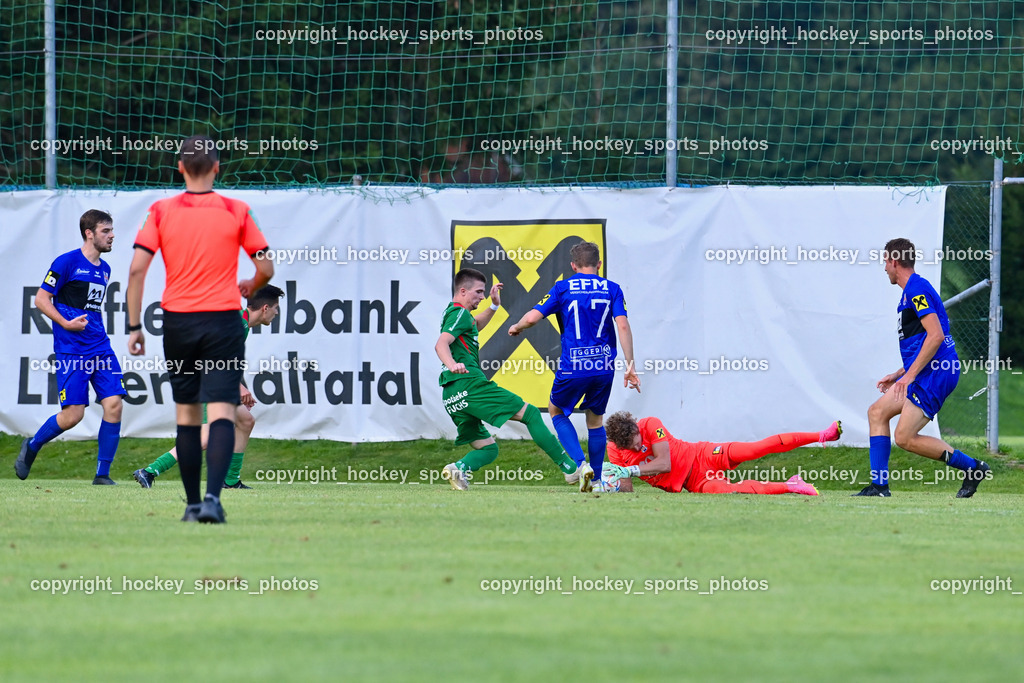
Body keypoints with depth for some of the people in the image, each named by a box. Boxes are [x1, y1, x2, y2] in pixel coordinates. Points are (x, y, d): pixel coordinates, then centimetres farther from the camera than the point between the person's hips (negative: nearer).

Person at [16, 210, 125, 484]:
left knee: (114, 405, -8)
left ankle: (102, 473, 0)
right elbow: (41, 298, -7)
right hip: (71, 349, -7)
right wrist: (66, 323, -19)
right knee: (72, 415, -9)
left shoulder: (104, 269, 15)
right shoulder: (67, 263, -7)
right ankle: (31, 447, 18)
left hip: (100, 347, 7)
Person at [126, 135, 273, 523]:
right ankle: (212, 497, -25)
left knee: (186, 415, 12)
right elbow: (265, 269, 2)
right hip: (223, 320, -2)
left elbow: (137, 269, -5)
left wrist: (134, 326, -1)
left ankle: (193, 504, 13)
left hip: (177, 322, 2)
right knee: (222, 412, -7)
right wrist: (250, 287, 25)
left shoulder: (161, 212, 1)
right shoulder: (237, 212, -1)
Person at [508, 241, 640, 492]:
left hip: (573, 368, -2)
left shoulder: (563, 288, 0)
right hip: (604, 367, 2)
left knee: (556, 410, 21)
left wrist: (516, 328, 17)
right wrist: (630, 366, -5)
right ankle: (596, 479, 20)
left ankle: (578, 463, 0)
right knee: (595, 418, 21)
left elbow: (532, 317, -6)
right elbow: (623, 325, -6)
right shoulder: (611, 289, 4)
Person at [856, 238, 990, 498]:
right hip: (926, 373, 11)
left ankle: (973, 468, -5)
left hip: (934, 375, -11)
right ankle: (878, 486, 5)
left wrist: (910, 375, -21)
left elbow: (936, 335, -22)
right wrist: (898, 375, 25)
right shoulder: (912, 290, 20)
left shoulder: (917, 289, -13)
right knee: (877, 412, 8)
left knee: (905, 438, -13)